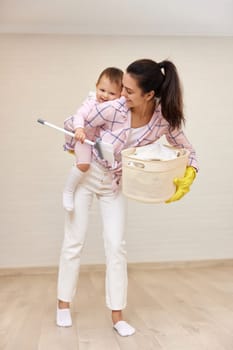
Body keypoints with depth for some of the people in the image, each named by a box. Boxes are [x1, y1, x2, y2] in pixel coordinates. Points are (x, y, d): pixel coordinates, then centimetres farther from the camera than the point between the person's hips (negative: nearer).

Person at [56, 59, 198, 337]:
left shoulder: (165, 119, -22)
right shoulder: (112, 109, -32)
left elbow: (188, 152, -7)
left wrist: (188, 177, -25)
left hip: (115, 185, 2)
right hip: (86, 176, -2)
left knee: (116, 246, -1)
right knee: (74, 241, 4)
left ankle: (117, 316, 11)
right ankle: (64, 303, 23)